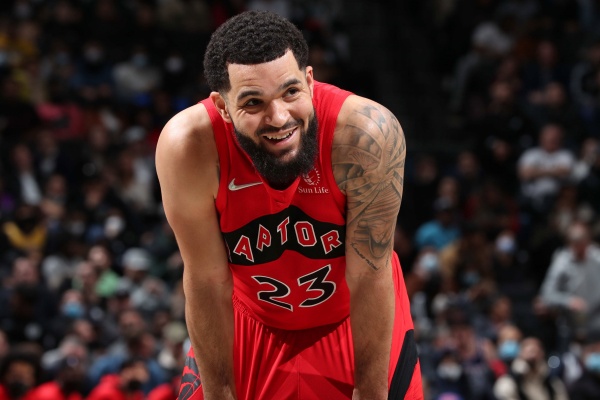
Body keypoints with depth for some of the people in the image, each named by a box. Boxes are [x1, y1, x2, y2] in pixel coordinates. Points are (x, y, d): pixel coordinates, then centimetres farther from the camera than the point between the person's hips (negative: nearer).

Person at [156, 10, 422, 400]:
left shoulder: (367, 133, -33)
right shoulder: (188, 146, -30)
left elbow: (369, 278, -23)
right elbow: (208, 282, -20)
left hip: (354, 321, 0)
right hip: (249, 324, 1)